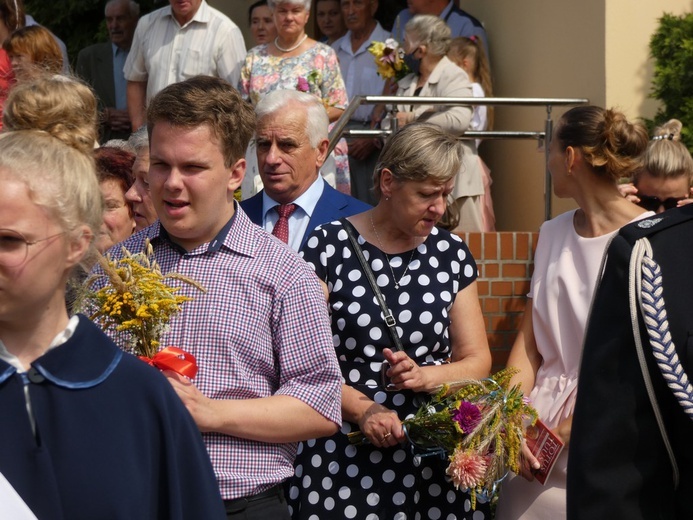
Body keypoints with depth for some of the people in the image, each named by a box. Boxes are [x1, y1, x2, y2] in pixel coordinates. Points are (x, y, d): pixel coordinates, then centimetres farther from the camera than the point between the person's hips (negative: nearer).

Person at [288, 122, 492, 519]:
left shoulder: (451, 253, 8)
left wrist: (423, 377, -12)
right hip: (344, 460, -3)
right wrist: (362, 409, -18)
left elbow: (477, 360, 7)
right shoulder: (328, 247, -4)